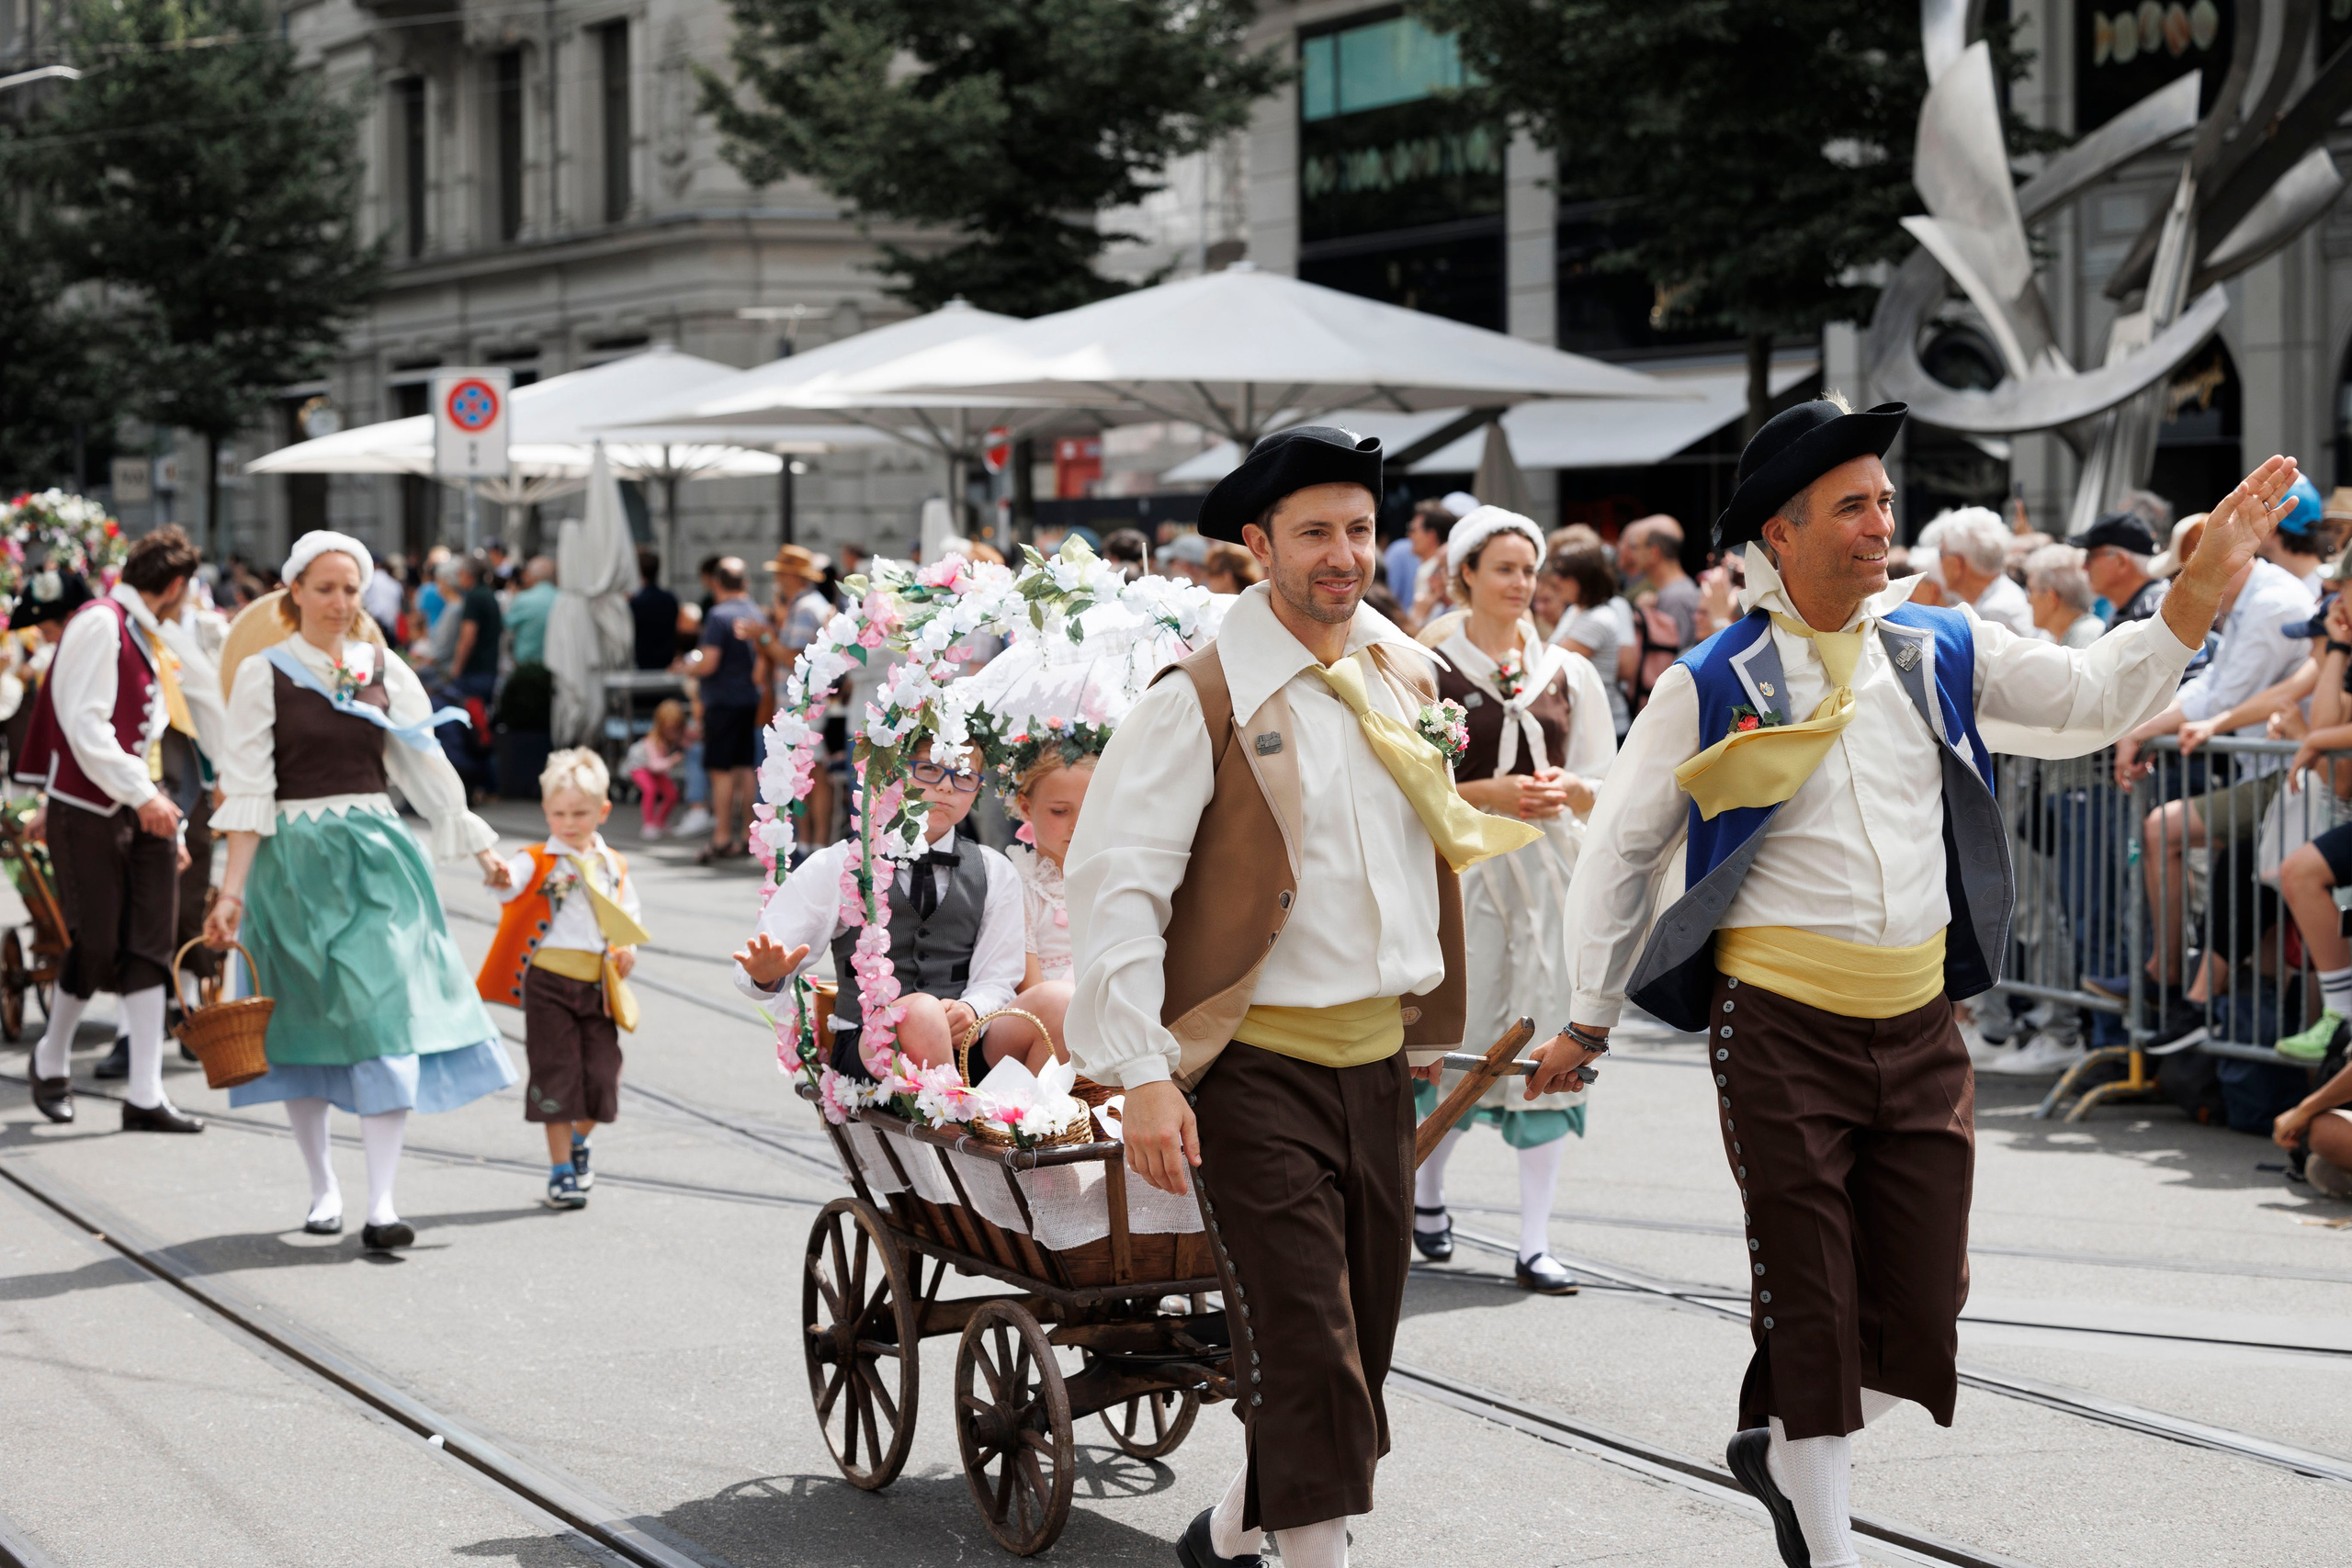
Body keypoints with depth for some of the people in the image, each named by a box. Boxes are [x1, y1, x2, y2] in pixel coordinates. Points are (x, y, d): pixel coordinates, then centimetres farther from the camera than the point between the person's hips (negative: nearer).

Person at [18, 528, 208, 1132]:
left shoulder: (147, 637, 17)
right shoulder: (99, 625, -12)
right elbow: (84, 725, -20)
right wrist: (141, 796, -23)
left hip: (144, 809, 8)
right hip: (90, 811, -8)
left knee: (149, 947, 2)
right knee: (96, 945, -3)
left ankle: (145, 1097, 2)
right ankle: (51, 1059, 23)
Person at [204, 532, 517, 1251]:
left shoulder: (384, 669, 7)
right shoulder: (263, 674, -1)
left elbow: (427, 767, 13)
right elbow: (247, 790, -5)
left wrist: (478, 846, 13)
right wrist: (232, 889, -10)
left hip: (376, 854, 1)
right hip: (293, 859, -1)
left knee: (386, 1015, -10)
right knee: (304, 1021, 6)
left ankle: (383, 1201, -13)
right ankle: (323, 1186, 21)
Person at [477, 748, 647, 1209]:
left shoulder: (612, 866, 12)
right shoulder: (538, 861, -3)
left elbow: (631, 913, 23)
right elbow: (515, 880, -24)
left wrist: (628, 951, 4)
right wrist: (502, 879, -48)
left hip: (599, 985, 4)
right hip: (548, 983, -4)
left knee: (601, 1074, 3)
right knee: (555, 1073, -2)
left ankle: (578, 1142, 32)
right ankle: (560, 1170, 7)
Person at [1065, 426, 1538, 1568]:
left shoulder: (1406, 678, 10)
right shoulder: (1201, 700, -11)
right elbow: (1115, 883, -15)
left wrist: (1427, 1028, 20)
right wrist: (1144, 1077, -22)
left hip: (1377, 1056, 7)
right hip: (1256, 1061, -6)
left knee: (1361, 1337, 12)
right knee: (1304, 1348, -11)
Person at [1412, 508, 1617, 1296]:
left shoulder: (1569, 673, 11)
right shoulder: (1428, 669, 1)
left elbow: (1608, 787, 13)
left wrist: (1565, 790, -8)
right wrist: (1489, 794, -13)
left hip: (1550, 870, 3)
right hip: (1463, 869, -3)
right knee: (1462, 1040, -3)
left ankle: (1536, 1241, 1)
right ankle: (1427, 1185, 28)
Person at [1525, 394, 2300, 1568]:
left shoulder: (1940, 653, 5)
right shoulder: (1712, 687, -6)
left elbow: (2091, 701, 7)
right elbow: (1618, 851, 1)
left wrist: (2200, 592, -7)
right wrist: (1590, 1020, 4)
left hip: (1919, 1028, 4)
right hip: (1779, 1029, -4)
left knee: (1921, 1308, 6)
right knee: (1810, 1306, -2)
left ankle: (1781, 1449, 32)